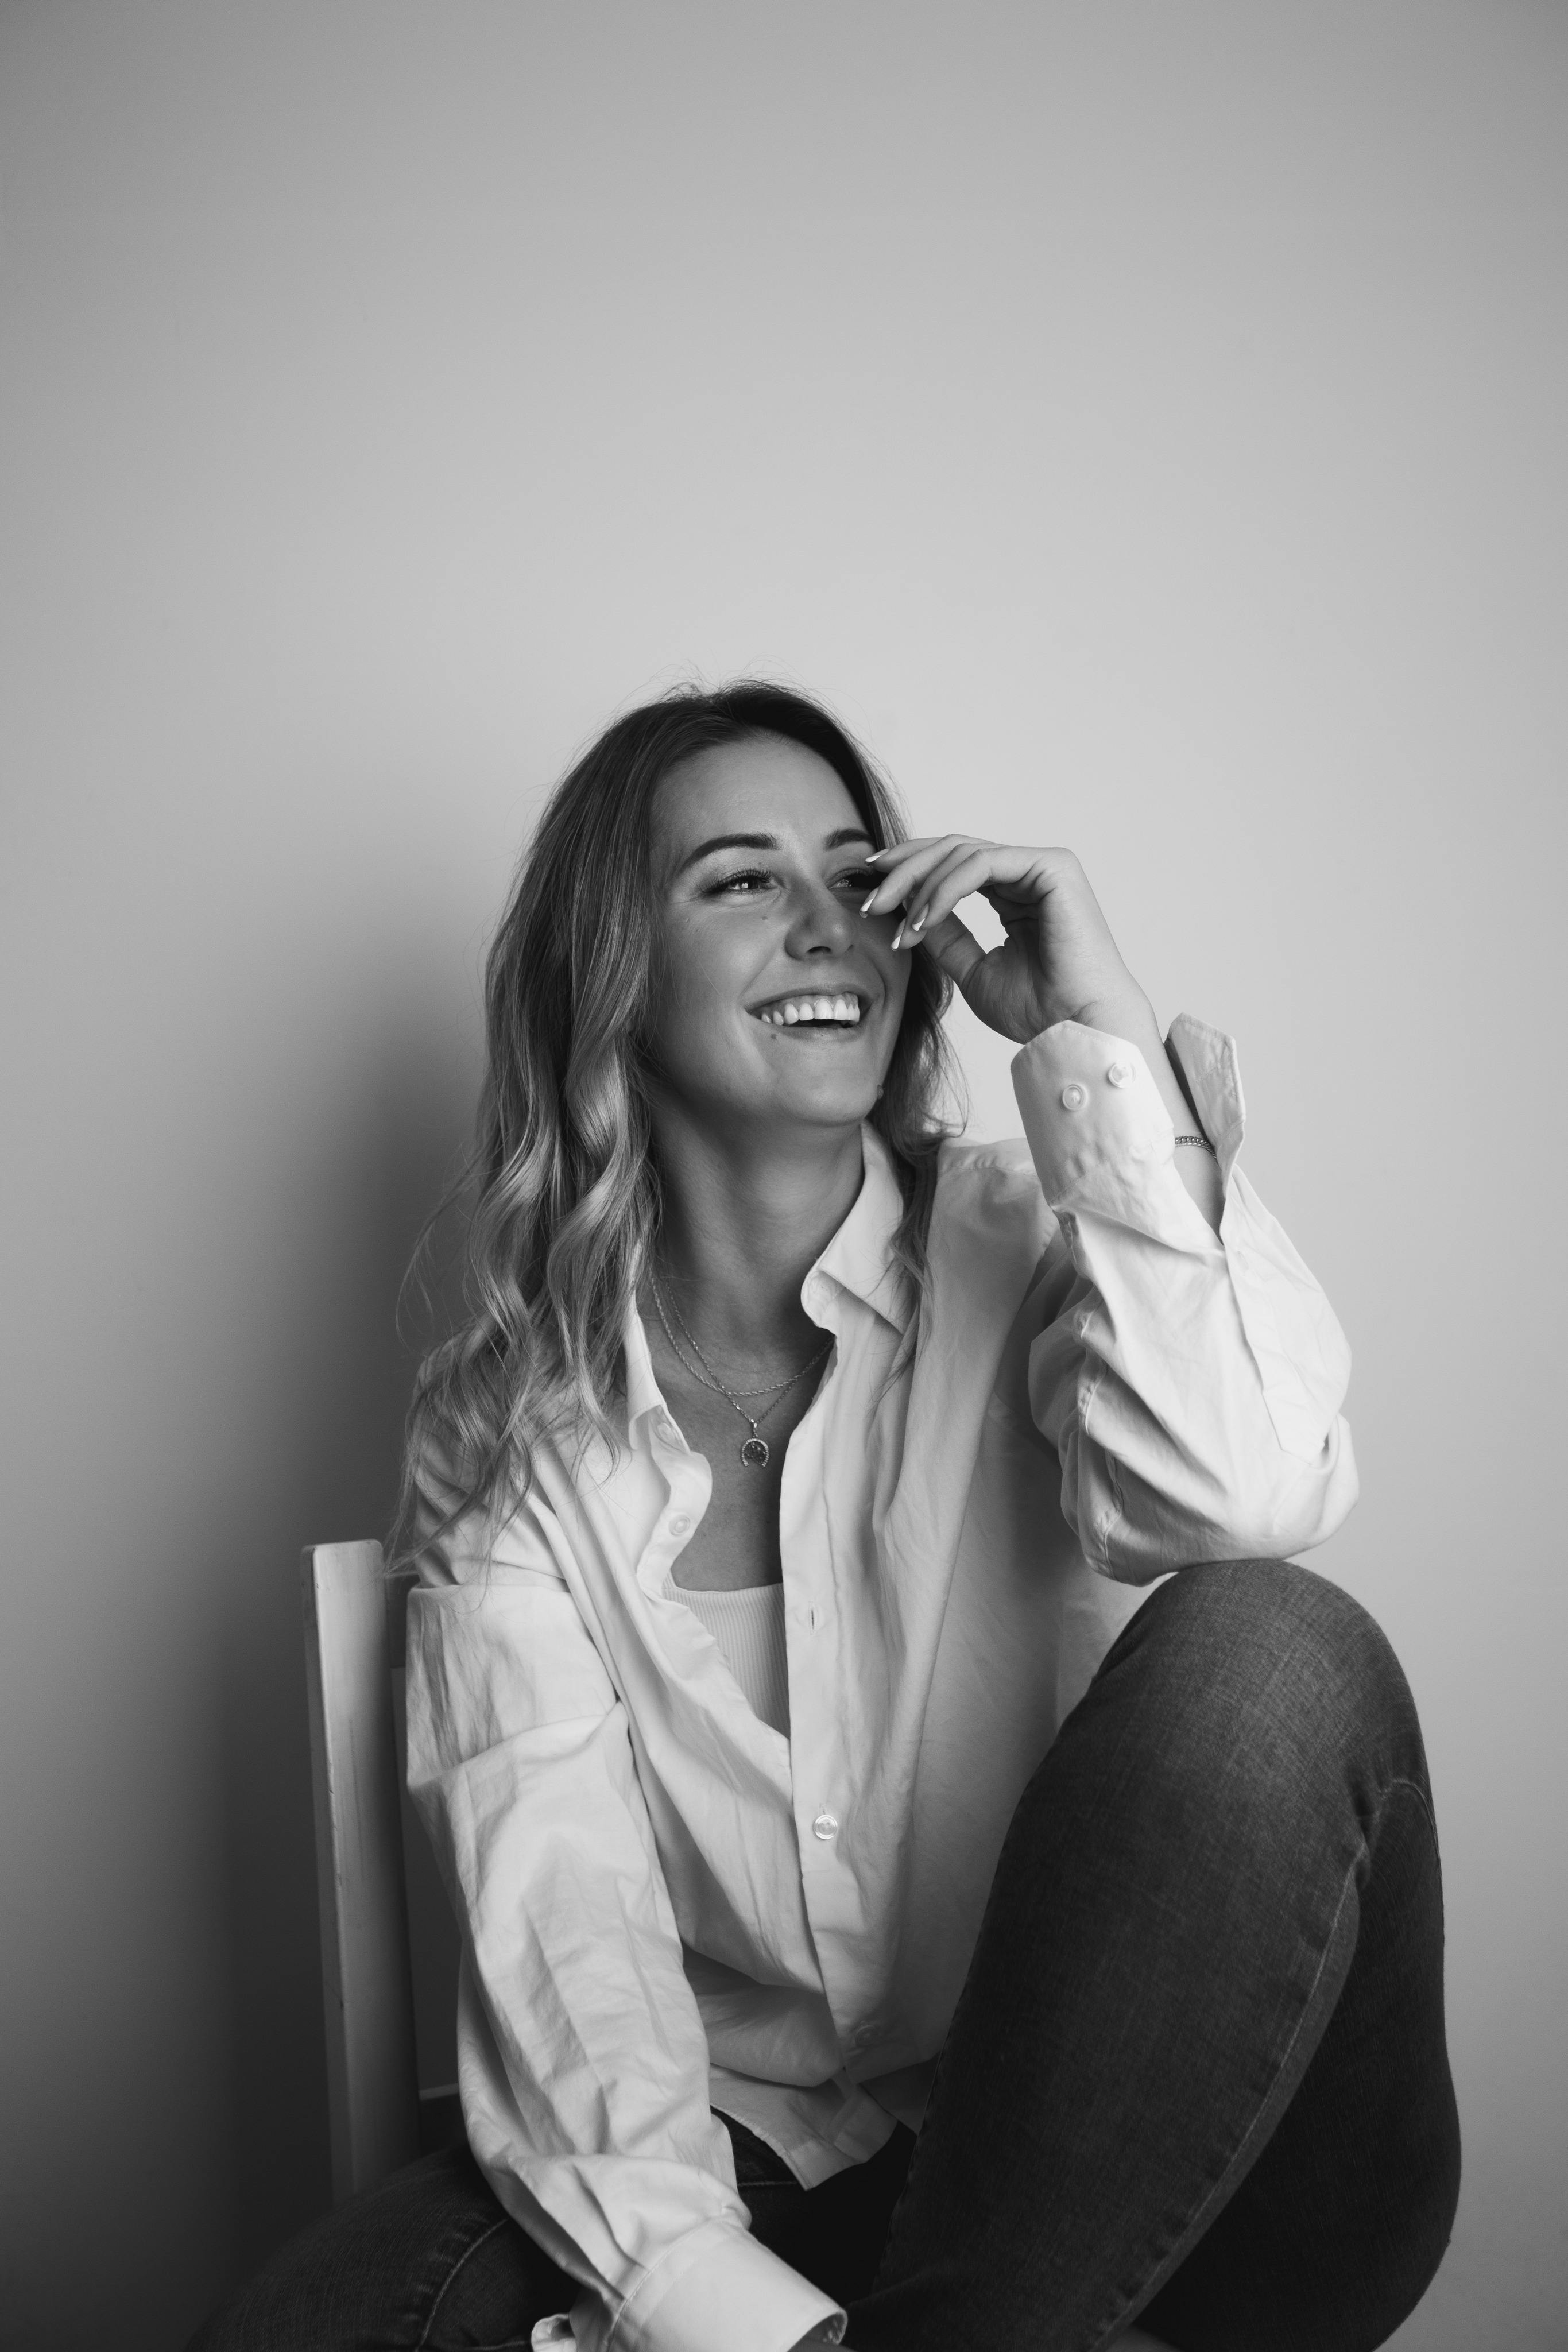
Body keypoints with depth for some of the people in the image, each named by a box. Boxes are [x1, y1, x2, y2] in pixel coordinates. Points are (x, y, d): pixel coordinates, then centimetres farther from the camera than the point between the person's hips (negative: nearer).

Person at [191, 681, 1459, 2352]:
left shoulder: (1024, 1250, -3)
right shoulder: (509, 1419, 0)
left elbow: (1246, 1497, -26)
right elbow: (552, 1909, -10)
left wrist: (1100, 1030, -19)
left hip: (1153, 2143, 1)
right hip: (748, 2148, 0)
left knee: (1270, 1655, -29)